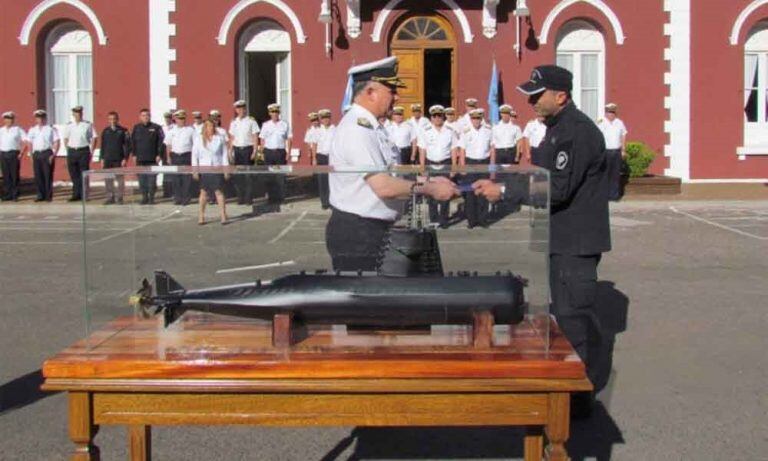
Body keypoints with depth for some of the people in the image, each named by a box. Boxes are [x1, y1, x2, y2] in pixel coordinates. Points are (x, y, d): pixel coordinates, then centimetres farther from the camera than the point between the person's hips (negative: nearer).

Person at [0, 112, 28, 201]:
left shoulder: (18, 130, 2)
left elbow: (26, 142, -2)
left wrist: (21, 153, -9)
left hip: (14, 154, -4)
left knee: (14, 175, -3)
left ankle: (15, 195, 0)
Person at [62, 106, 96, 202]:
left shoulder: (87, 125, 1)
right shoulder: (69, 125, 8)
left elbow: (94, 138, 3)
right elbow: (65, 138, 16)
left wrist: (91, 151, -2)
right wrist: (68, 150, 6)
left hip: (84, 151, -3)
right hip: (72, 151, 3)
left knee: (84, 175, -3)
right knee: (74, 175, 6)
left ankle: (84, 195, 2)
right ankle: (76, 195, 13)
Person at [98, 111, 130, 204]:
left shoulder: (123, 131, 1)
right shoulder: (105, 131, 11)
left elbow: (127, 145, -2)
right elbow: (102, 146, 15)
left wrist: (125, 158, -8)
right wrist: (102, 158, 9)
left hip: (119, 160, -3)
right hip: (107, 159, 3)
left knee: (120, 179, -1)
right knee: (108, 179, 2)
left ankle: (119, 197, 6)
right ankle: (110, 197, 8)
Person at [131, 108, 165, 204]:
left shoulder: (156, 128, 2)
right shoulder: (136, 128, 10)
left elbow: (161, 142, 0)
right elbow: (132, 142, 13)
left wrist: (159, 155, -6)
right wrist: (134, 154, 6)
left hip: (152, 159, -3)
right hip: (140, 159, 3)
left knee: (151, 178, -4)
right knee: (142, 178, 3)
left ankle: (151, 197, 3)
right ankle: (144, 197, 11)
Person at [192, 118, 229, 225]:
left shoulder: (220, 138, 3)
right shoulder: (199, 139, 4)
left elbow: (224, 154, 5)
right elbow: (194, 155, 5)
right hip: (204, 168, 1)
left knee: (219, 191, -4)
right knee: (203, 192, 4)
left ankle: (223, 215, -2)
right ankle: (201, 216, 11)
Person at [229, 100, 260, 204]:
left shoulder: (251, 121, -1)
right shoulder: (233, 122, 11)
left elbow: (255, 138, -3)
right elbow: (232, 138, 13)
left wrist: (254, 152, -10)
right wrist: (231, 153, 7)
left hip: (248, 149, -4)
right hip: (237, 150, 4)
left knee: (248, 175, -4)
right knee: (238, 175, 3)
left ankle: (249, 198, 1)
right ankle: (240, 198, 10)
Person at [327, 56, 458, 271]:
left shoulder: (370, 126, 12)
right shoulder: (357, 129, -20)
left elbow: (390, 177, 17)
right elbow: (384, 186, -24)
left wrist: (428, 181, 6)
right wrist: (429, 189, -15)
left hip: (374, 230, 10)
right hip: (356, 234, -10)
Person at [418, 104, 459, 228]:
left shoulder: (450, 132, 4)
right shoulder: (425, 132, 4)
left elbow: (454, 151, 4)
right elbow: (422, 151, 3)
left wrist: (454, 167, -3)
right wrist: (422, 168, -2)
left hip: (446, 163, 0)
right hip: (430, 164, 1)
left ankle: (443, 219, 4)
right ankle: (433, 220, 10)